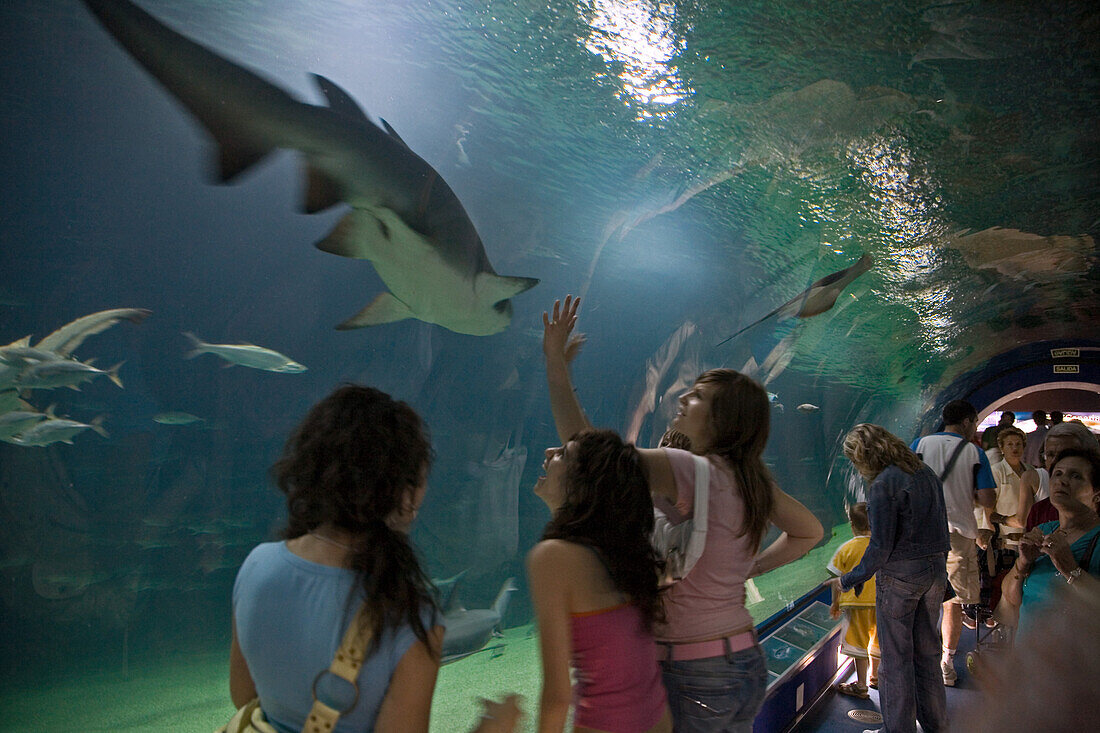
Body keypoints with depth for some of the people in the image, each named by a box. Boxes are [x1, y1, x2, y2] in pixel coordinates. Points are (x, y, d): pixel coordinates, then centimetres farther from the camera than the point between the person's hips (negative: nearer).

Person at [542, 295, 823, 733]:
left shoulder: (686, 470, -21)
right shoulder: (751, 479, 2)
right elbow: (810, 532, 18)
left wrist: (555, 360, -19)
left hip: (692, 676, -8)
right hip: (747, 661, 8)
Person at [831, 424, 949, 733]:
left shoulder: (883, 484, -18)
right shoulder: (926, 473, 6)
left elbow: (880, 546, -19)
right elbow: (942, 526, 13)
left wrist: (850, 580, -8)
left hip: (899, 573, -8)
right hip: (935, 570, 8)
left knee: (895, 657, 4)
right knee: (927, 651, 18)